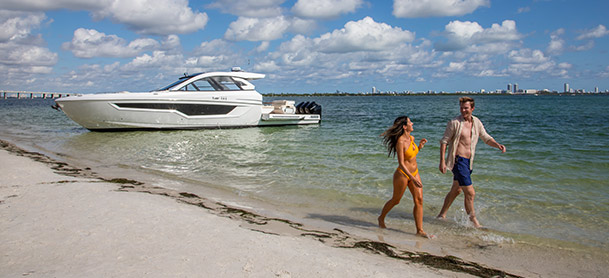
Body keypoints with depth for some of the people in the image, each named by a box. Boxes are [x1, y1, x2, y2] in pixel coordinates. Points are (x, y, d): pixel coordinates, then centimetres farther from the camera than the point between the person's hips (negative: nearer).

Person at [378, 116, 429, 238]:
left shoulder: (411, 138, 3)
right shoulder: (400, 142, -21)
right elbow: (401, 163, -24)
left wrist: (420, 146, 4)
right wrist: (413, 179, -28)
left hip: (415, 173, 7)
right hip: (402, 174, -7)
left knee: (419, 200, -2)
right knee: (396, 200, 11)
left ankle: (420, 230, 3)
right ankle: (381, 218, 36)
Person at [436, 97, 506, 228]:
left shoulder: (477, 122, 7)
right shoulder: (455, 122, -12)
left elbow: (486, 138, 14)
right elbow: (444, 141, -9)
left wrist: (498, 145, -7)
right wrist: (442, 161, -14)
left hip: (468, 161, 7)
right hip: (458, 160, -7)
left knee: (456, 190, 18)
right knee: (470, 193, -9)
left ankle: (442, 215, 33)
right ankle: (474, 222, 3)